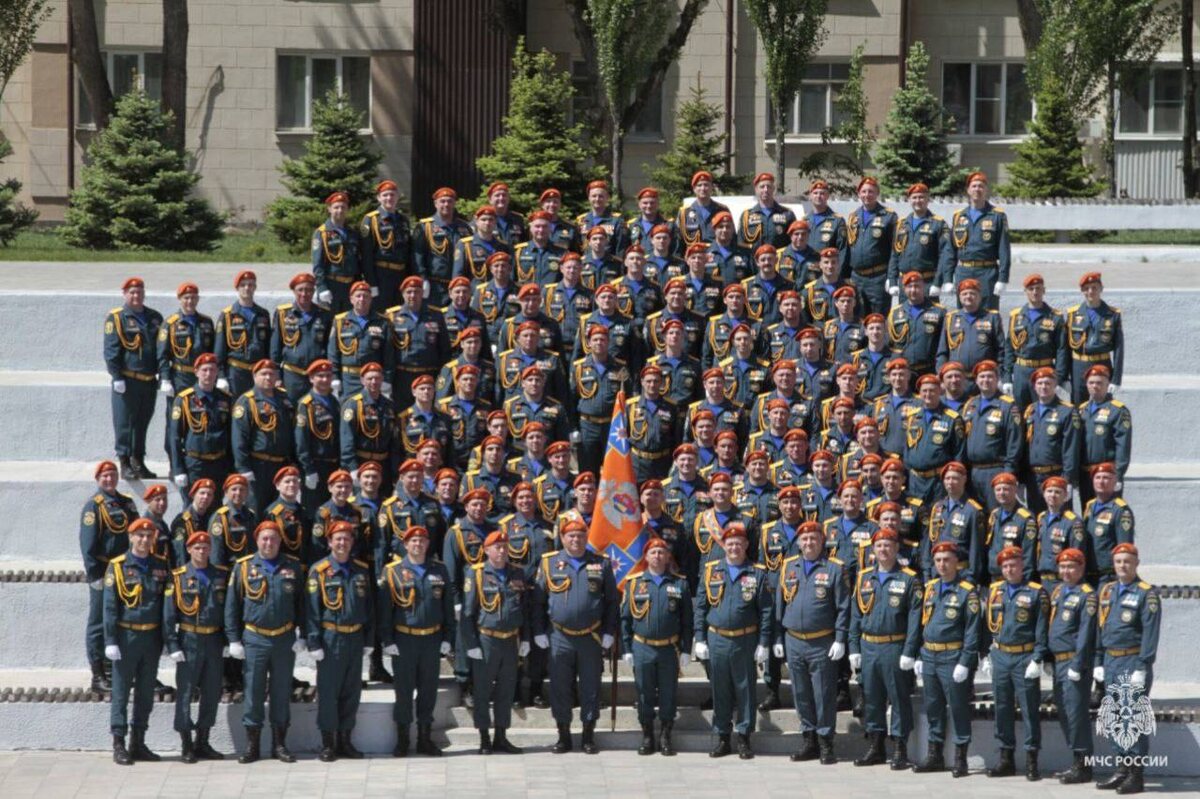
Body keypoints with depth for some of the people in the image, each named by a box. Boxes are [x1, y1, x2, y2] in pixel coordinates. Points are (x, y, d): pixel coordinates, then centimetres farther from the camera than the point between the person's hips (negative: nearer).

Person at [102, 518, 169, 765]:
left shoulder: (161, 566, 6)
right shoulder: (118, 567, -5)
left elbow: (168, 602, 10)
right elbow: (109, 607, -6)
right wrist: (110, 641, -12)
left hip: (152, 637, 4)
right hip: (126, 636, -4)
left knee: (146, 693, 10)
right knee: (121, 692, 0)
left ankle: (138, 742, 18)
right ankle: (119, 744, 4)